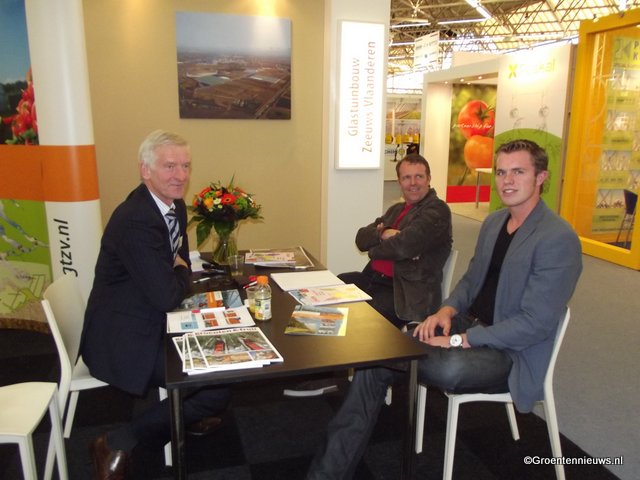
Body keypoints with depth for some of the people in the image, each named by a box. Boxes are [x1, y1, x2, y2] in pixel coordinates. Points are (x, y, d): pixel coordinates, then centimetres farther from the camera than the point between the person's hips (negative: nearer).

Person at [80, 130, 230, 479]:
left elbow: (181, 263, 16)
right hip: (123, 342, -10)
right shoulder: (136, 220, -27)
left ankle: (186, 417, 38)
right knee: (219, 389, -14)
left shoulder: (175, 206, 3)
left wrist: (178, 273, -6)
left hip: (151, 323, 10)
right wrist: (182, 273, -7)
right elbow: (168, 296, -27)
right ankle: (118, 443, 1)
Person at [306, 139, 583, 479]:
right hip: (467, 323, 7)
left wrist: (459, 340, -21)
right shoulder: (494, 222, 10)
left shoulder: (558, 239, -16)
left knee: (446, 368, -35)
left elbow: (537, 322, -20)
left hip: (512, 352, -6)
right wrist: (447, 311, -3)